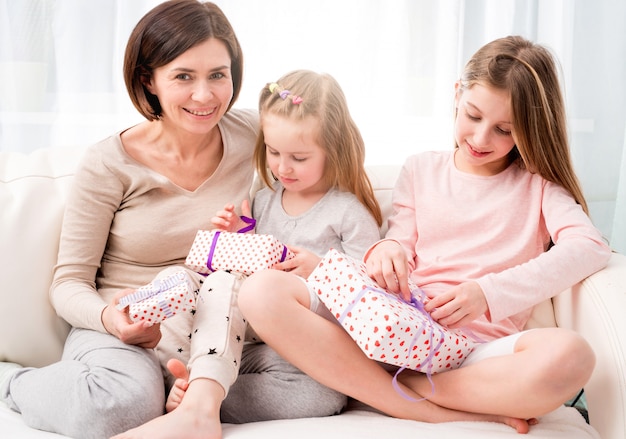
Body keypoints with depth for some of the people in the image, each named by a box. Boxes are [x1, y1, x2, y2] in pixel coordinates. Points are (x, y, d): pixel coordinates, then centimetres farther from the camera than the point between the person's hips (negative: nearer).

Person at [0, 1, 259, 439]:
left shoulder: (250, 135, -1)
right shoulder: (110, 164, -9)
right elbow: (69, 282, -5)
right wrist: (110, 318, -28)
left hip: (212, 326, 3)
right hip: (115, 329, -2)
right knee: (125, 402, -35)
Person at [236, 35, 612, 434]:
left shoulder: (537, 184, 12)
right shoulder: (421, 170, 20)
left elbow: (591, 247, -6)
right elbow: (402, 243, 14)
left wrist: (490, 292, -19)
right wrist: (387, 250, -13)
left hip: (479, 348, -2)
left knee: (570, 355, -38)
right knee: (262, 291, -23)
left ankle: (402, 388, -20)